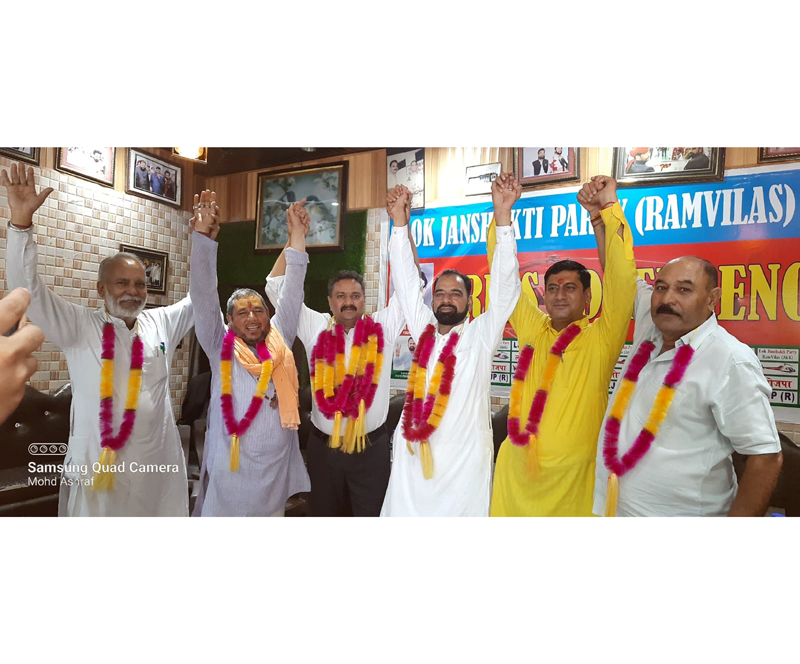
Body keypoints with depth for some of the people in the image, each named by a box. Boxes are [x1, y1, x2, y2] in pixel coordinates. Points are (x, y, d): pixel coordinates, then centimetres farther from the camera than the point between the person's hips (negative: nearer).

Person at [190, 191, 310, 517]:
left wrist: (297, 237, 0)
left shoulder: (280, 342, 5)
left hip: (278, 471, 3)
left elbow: (292, 294, 3)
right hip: (230, 472, -2)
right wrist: (203, 235, -16)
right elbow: (203, 296, -8)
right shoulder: (221, 347, 0)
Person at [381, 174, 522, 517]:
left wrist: (502, 215, -15)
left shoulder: (480, 336, 0)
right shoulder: (423, 330, 8)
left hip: (462, 464, -3)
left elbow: (503, 286, -9)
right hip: (412, 460, 3)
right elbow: (405, 281, 8)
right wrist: (399, 221, 6)